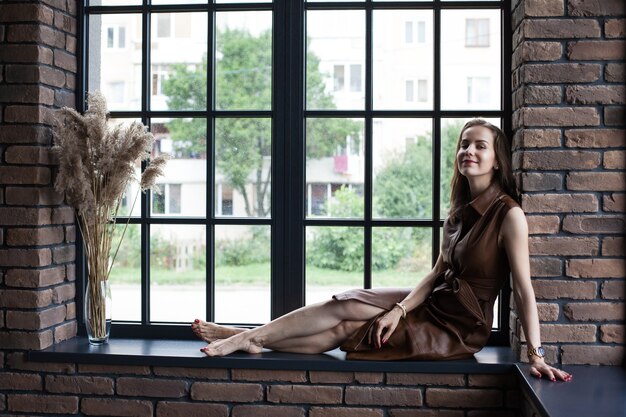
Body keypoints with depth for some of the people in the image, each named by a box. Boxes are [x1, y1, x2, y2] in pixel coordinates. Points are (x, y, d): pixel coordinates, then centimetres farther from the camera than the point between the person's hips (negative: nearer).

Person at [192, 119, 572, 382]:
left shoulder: (508, 215, -17)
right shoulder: (461, 211, 7)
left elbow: (524, 290, -20)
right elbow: (437, 273, 4)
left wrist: (537, 355, -23)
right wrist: (400, 309, -10)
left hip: (461, 327, -7)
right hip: (436, 303, 7)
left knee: (345, 318, -10)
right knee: (347, 304, -8)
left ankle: (250, 338, -1)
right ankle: (250, 338, -3)